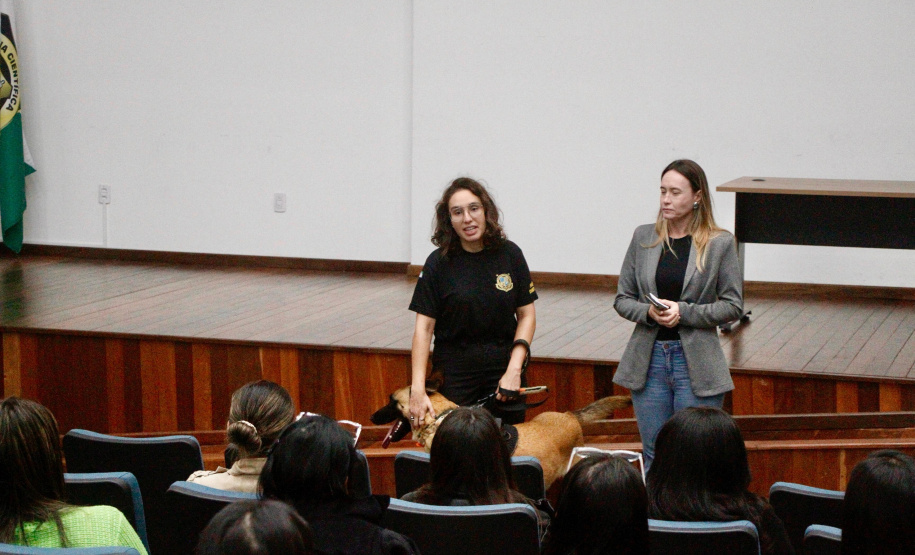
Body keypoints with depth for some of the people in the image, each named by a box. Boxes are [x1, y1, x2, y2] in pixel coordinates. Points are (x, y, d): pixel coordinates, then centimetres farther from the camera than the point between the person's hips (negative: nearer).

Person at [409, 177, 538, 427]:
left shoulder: (509, 254, 0)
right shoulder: (438, 263, -6)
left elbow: (526, 315, 4)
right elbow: (423, 327, -8)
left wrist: (514, 369, -8)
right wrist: (417, 388, -16)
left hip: (503, 370, 2)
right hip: (453, 375, -1)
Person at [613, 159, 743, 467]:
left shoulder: (720, 243, -3)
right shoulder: (643, 237, 6)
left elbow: (733, 306, -3)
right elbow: (622, 299, 9)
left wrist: (683, 312, -15)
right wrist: (648, 312, -12)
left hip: (697, 362, -3)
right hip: (648, 360, 3)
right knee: (654, 458, 9)